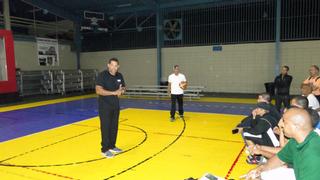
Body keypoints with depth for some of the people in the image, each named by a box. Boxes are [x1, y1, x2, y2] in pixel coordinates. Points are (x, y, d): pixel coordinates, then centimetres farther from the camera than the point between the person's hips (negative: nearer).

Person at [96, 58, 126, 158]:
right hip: (105, 106, -6)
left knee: (114, 127, 12)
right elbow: (98, 91, -23)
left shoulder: (119, 76, 4)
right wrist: (114, 92, -27)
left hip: (115, 105, 6)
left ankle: (112, 146, 27)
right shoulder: (102, 75, -14)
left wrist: (121, 91, -8)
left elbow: (123, 87, 17)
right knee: (105, 127, -2)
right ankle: (105, 150, 9)